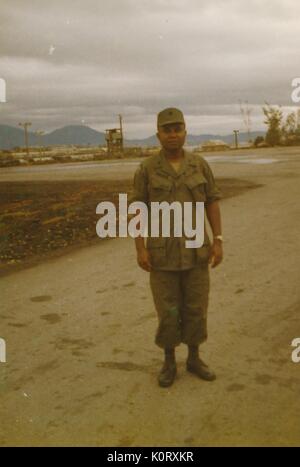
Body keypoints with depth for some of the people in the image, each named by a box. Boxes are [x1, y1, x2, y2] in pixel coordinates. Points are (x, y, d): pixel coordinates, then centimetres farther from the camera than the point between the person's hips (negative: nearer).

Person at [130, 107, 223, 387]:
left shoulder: (200, 165, -1)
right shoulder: (146, 169, -6)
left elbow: (212, 204, 2)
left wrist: (218, 241, -5)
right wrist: (140, 249, -12)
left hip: (194, 248, 2)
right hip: (163, 250, -2)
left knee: (195, 306, 9)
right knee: (167, 309, 5)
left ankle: (194, 359, 27)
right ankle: (169, 363, 23)